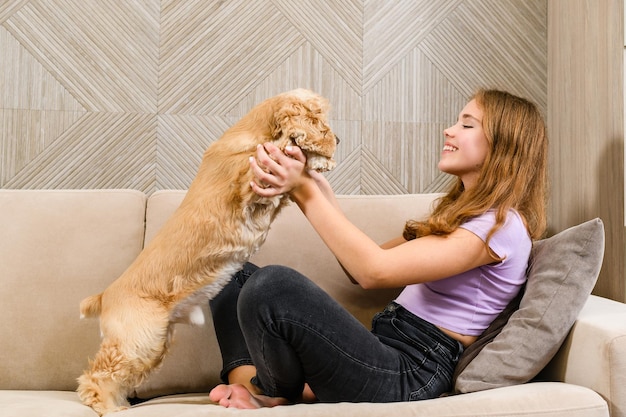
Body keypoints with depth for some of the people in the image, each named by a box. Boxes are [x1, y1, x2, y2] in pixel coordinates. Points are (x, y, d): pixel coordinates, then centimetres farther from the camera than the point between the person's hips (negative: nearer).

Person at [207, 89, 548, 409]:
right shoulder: (460, 213, 20)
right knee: (236, 274, 10)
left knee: (271, 285, -31)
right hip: (386, 346, 10)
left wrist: (305, 190, -17)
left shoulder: (501, 223, -11)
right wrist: (320, 190, 2)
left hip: (409, 375, -10)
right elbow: (362, 269, 13)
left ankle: (278, 394, -1)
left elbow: (374, 270, -21)